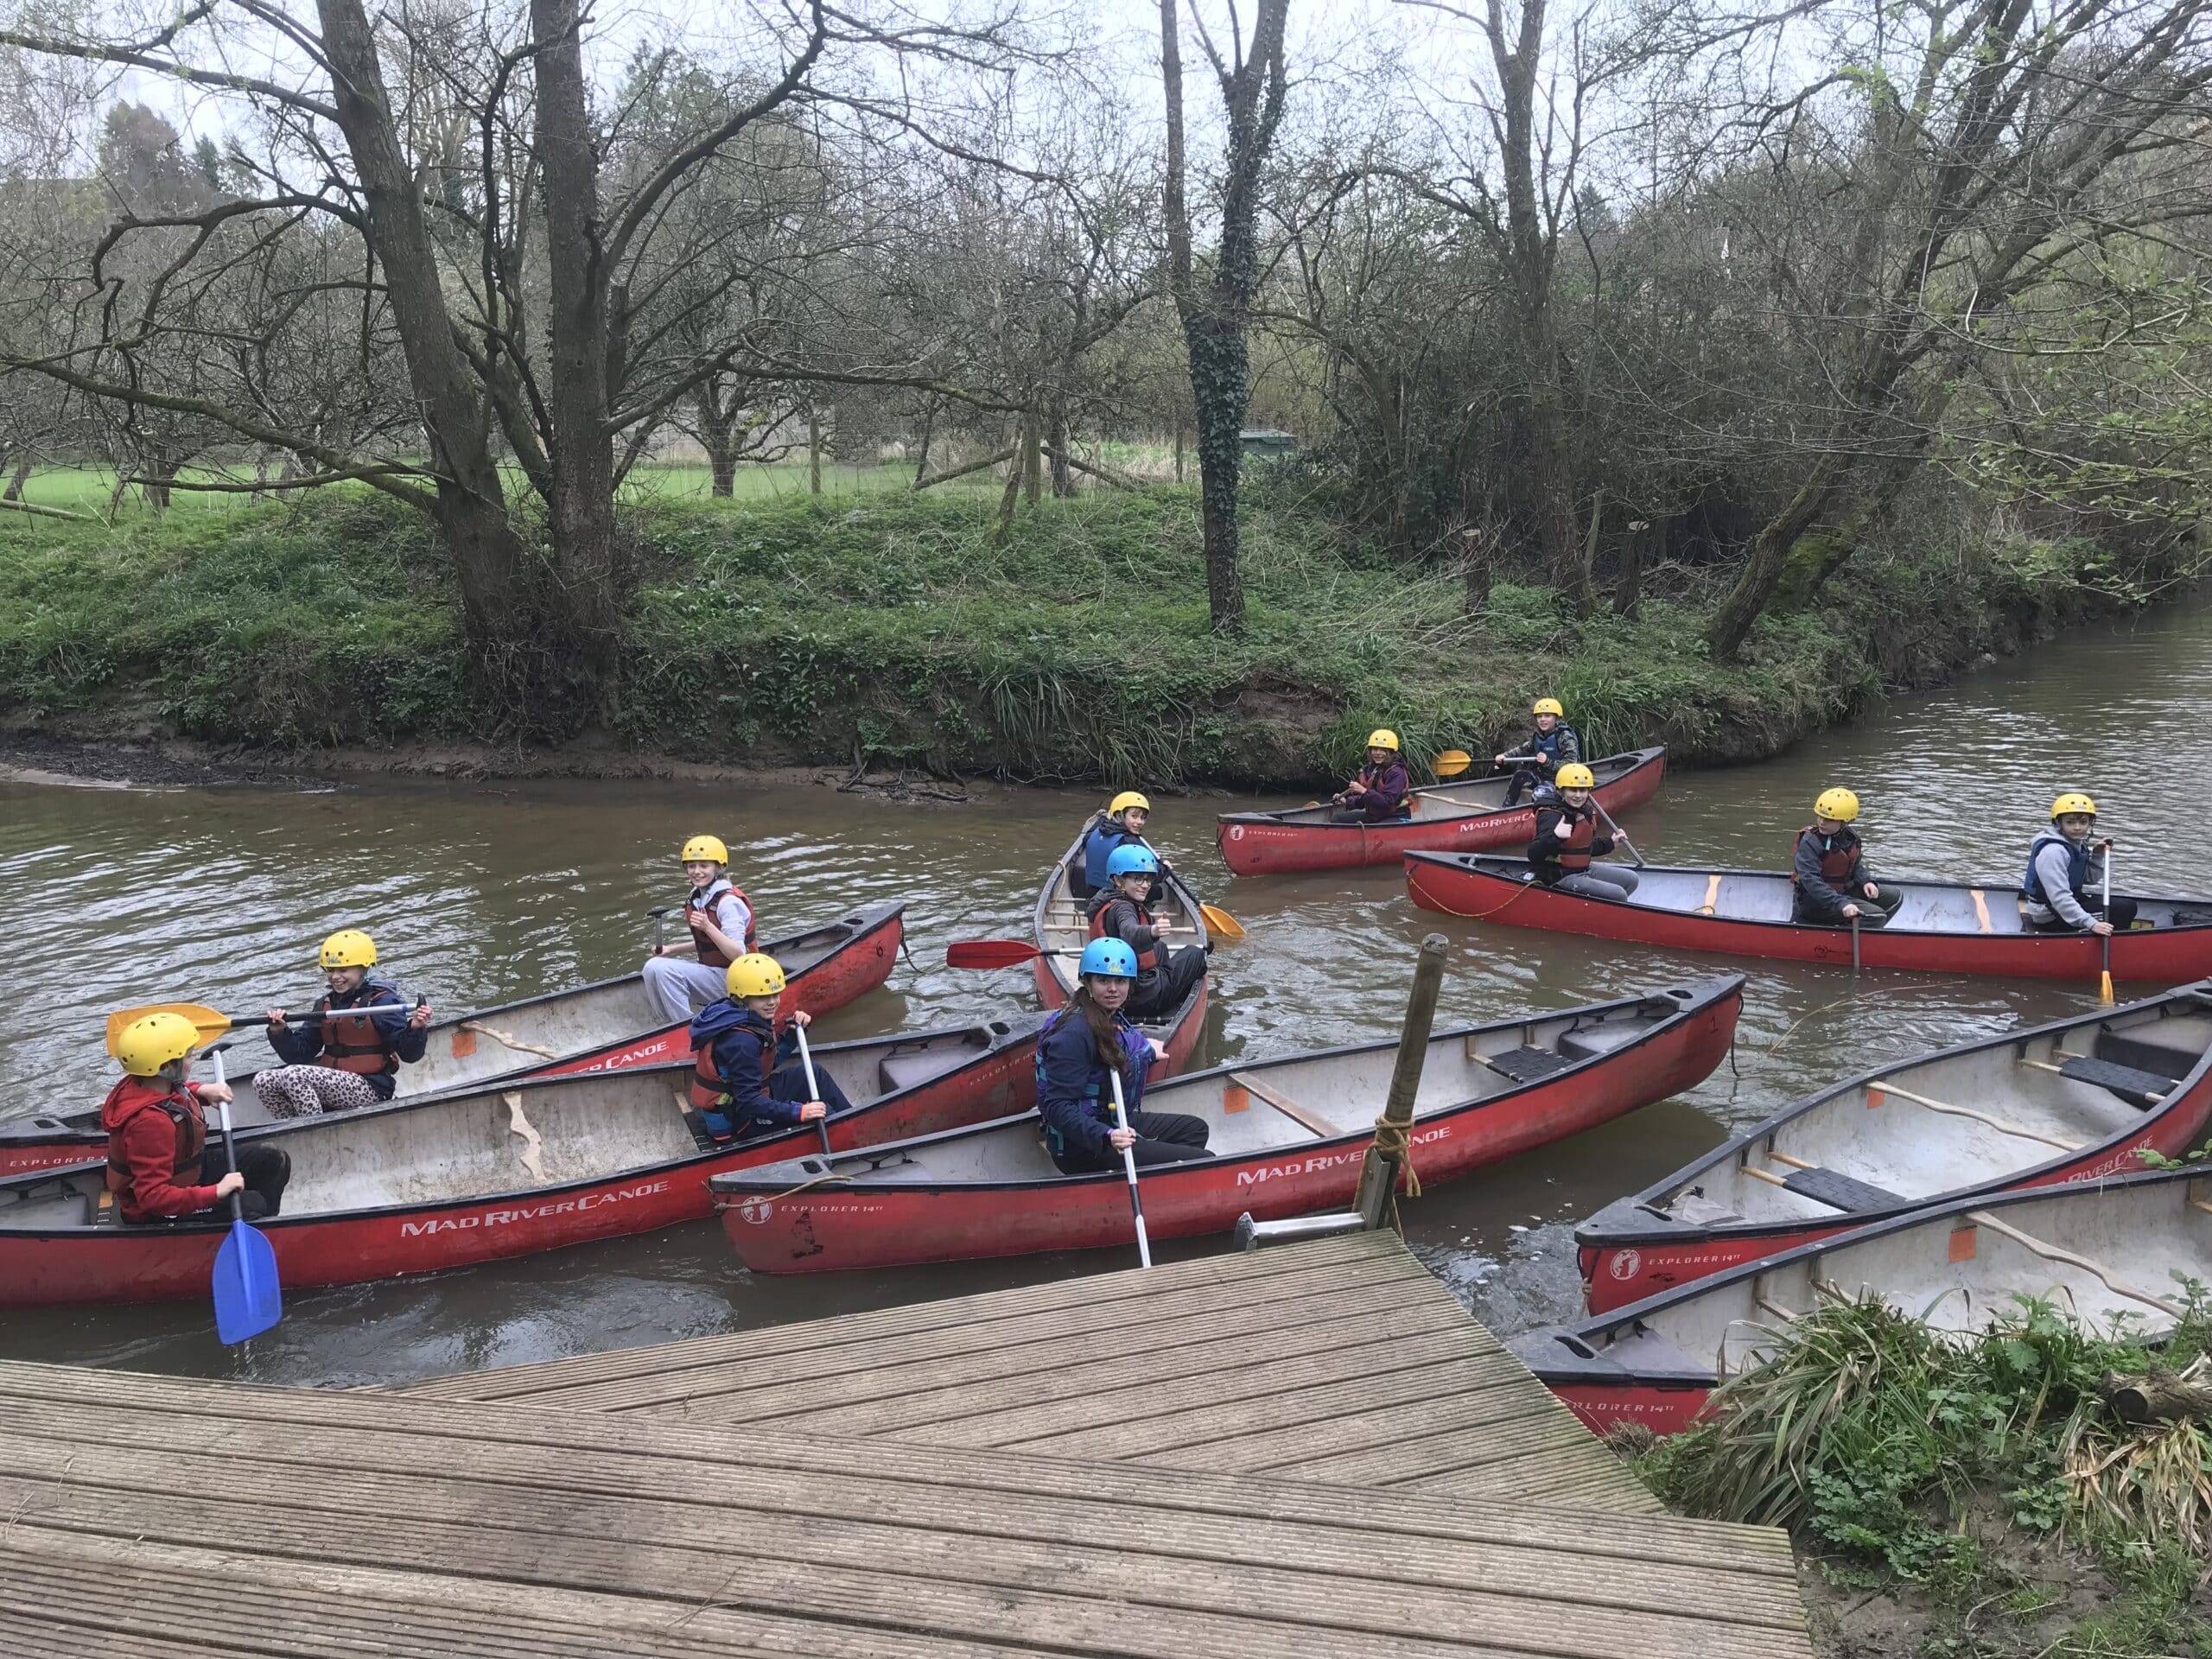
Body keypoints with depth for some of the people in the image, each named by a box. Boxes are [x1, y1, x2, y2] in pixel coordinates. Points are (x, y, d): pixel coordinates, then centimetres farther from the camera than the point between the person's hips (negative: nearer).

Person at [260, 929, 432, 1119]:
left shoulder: (381, 1001, -6)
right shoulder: (324, 1004, 15)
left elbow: (409, 1054, -12)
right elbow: (298, 1054, 14)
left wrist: (415, 1029, -32)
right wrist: (280, 1032, -4)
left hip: (371, 1090, -8)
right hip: (330, 1086, 8)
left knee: (295, 1075, -25)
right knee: (264, 1080, -6)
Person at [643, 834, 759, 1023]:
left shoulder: (728, 902, -18)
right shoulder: (696, 897, 8)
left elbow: (738, 954, -25)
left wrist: (708, 927, -33)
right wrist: (674, 950, 10)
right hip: (711, 970, 9)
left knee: (663, 969, -22)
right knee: (653, 967, -5)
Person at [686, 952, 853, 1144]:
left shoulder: (751, 1019, -2)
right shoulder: (742, 1041, -31)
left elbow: (772, 1060, 12)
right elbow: (749, 1101, -32)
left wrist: (793, 1029, -3)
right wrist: (799, 1112, -37)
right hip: (739, 1122, -10)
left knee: (815, 1075, 9)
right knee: (823, 1113, -11)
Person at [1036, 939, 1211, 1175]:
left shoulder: (1114, 1017, 4)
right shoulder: (1074, 1033, -24)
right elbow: (1057, 1107, -29)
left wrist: (1148, 1053, 43)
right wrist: (1106, 1137, -42)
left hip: (1114, 1125, 10)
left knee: (1195, 1129, 25)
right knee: (1203, 1164, -12)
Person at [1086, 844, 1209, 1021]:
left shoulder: (1107, 899, 8)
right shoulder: (1121, 908, -23)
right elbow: (1129, 933, -47)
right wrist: (1152, 932, -67)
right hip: (1144, 996, -10)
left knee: (1161, 948, 36)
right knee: (1195, 954, 9)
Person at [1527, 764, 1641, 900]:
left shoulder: (1586, 811, 7)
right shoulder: (1552, 815, -22)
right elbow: (1533, 855, -35)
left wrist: (1610, 842, 29)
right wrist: (1554, 836, -51)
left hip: (1583, 869, 10)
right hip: (1560, 878, -10)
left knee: (1631, 879, 14)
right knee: (1618, 895, -15)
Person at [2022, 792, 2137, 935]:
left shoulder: (2077, 843, 7)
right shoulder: (2053, 851, -23)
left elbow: (2089, 880, 18)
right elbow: (2059, 897, -30)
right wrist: (2092, 924, -36)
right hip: (2049, 918, -10)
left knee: (2127, 904, 18)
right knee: (2125, 909, -14)